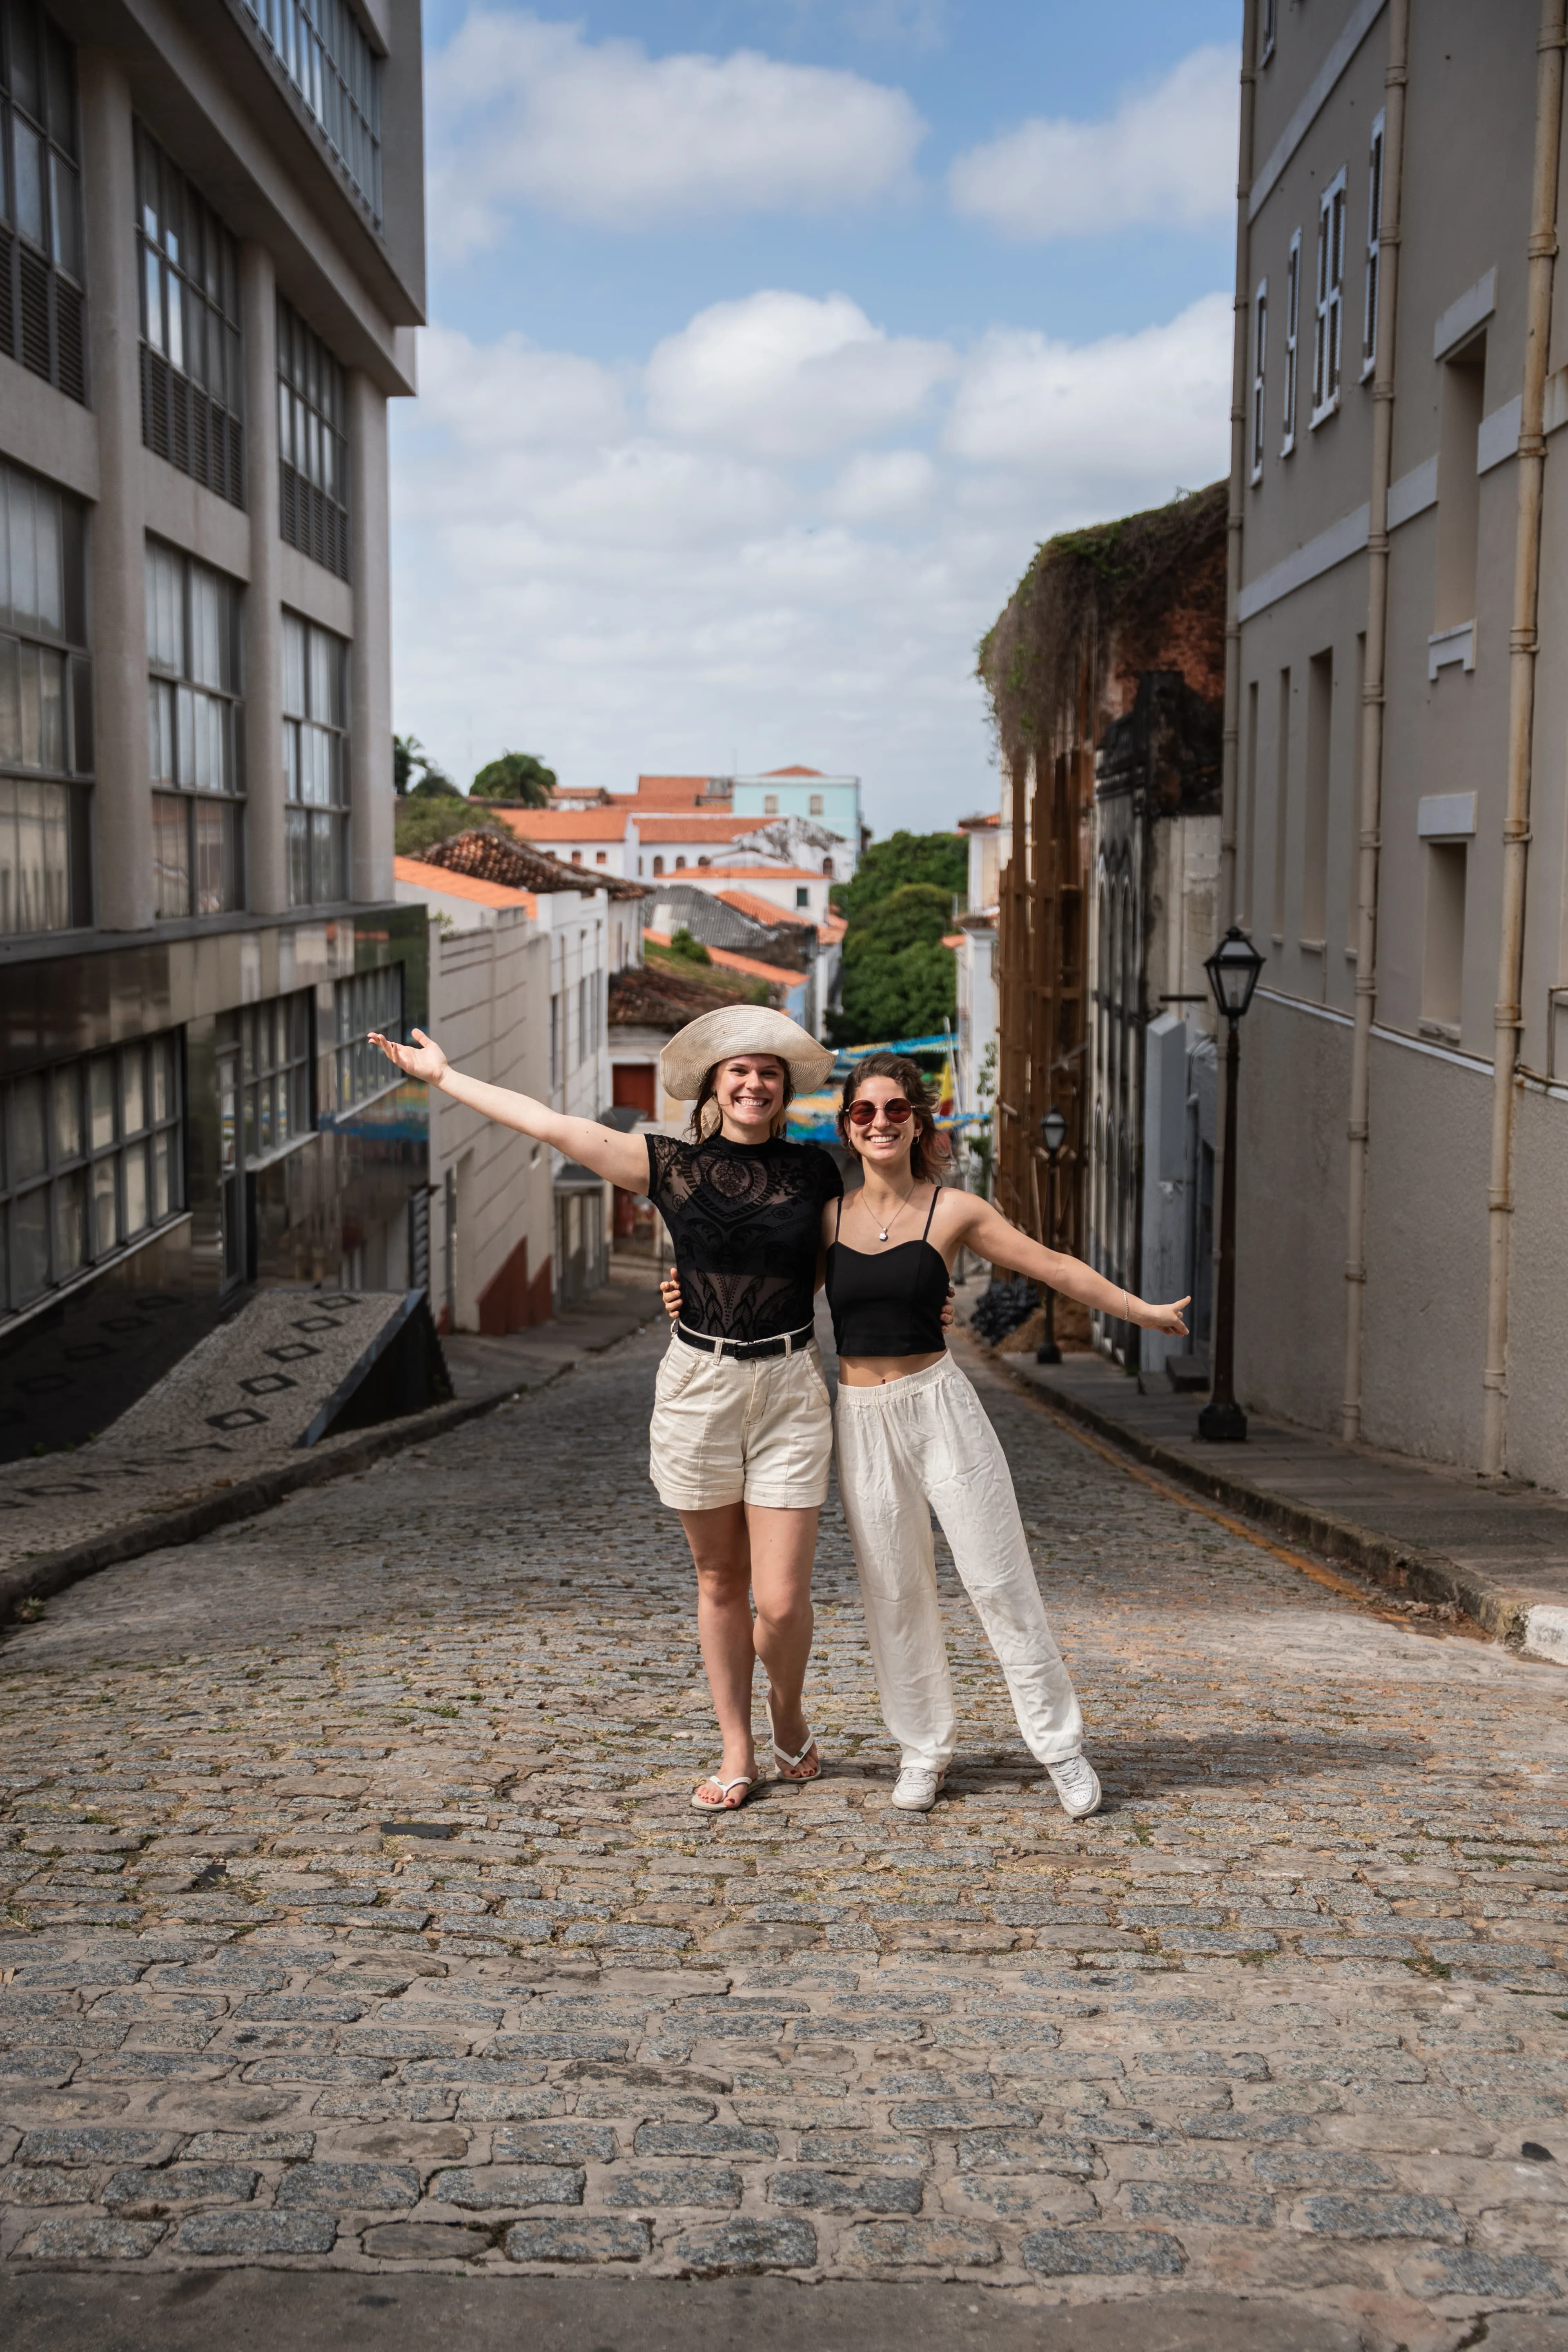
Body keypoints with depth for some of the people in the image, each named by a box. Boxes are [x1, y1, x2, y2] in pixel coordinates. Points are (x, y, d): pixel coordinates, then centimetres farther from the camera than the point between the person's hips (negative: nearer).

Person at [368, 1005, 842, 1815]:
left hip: (790, 1390, 0)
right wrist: (442, 1076, 2)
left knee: (781, 1599, -3)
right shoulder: (670, 1165, 1)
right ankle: (737, 1753, 26)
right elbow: (548, 1123, 1)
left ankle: (787, 1717, 28)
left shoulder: (814, 1169, 5)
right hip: (698, 1385, 0)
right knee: (720, 1582, 10)